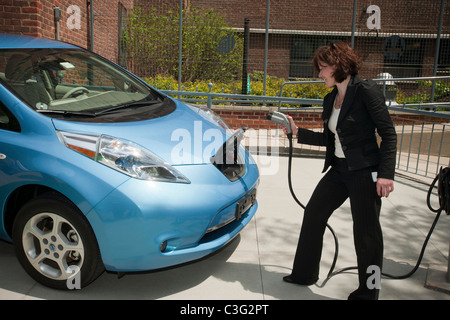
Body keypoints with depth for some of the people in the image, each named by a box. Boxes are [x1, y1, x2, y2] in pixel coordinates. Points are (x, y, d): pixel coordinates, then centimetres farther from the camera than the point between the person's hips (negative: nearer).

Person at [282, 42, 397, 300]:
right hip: (339, 170, 8)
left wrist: (386, 173, -21)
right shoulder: (330, 99, 11)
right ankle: (305, 274, 30)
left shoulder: (365, 90, -12)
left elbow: (389, 134, -14)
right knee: (313, 213, 12)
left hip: (365, 172, -8)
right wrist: (298, 131, 13)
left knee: (366, 232, 2)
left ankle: (368, 293, 24)